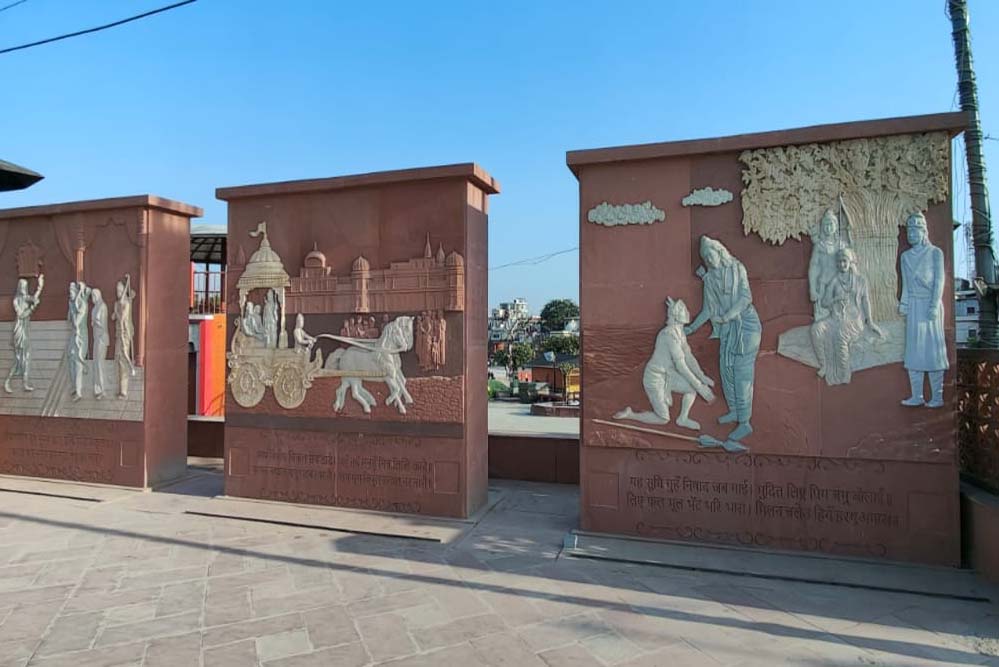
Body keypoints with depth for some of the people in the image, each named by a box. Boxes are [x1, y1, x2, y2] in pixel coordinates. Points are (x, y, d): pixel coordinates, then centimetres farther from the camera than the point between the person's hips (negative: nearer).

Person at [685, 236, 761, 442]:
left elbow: (746, 297, -13)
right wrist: (692, 327, 11)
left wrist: (728, 315, -25)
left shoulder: (737, 268, -4)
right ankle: (734, 411, 27)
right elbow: (709, 309, 14)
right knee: (726, 370, 10)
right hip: (727, 329, 6)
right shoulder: (709, 278, 8)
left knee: (742, 373, -8)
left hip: (745, 324, -6)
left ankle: (745, 423, -5)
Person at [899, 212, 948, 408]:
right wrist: (903, 303, 2)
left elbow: (939, 281, -6)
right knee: (913, 350, 3)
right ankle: (916, 396, 7)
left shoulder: (935, 253, 0)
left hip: (930, 304, -5)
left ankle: (937, 397, 1)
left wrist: (934, 305, -14)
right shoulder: (906, 256, 14)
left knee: (933, 349, -4)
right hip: (913, 305, 5)